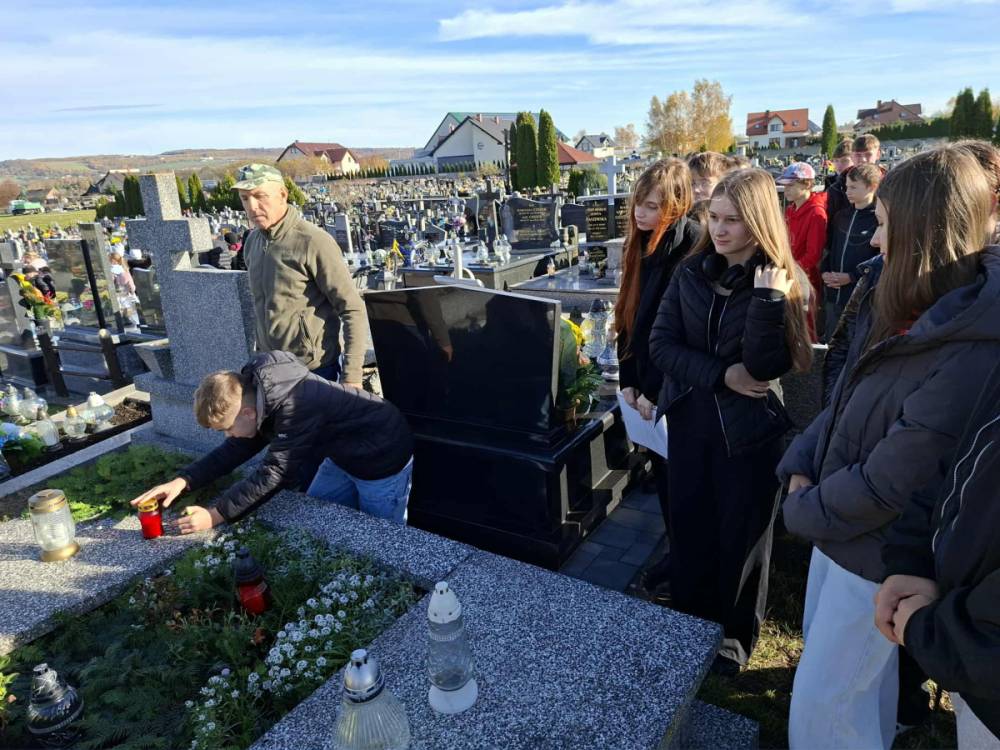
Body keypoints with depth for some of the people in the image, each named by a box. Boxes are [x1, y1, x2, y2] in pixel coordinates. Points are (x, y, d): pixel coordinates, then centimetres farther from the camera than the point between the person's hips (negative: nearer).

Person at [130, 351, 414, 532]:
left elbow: (274, 472, -30)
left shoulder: (294, 407, -35)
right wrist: (183, 480, -4)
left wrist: (215, 515, -25)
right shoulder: (256, 392, -6)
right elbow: (240, 447, 4)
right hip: (342, 454, 9)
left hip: (381, 456, -9)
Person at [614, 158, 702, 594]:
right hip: (647, 385, 7)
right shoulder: (643, 242, 7)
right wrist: (628, 380, 3)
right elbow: (630, 317, 8)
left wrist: (654, 390, -16)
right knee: (663, 471, 17)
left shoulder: (690, 247, -18)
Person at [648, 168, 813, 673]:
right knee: (688, 525, 16)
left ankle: (736, 632, 35)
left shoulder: (785, 281, -11)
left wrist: (767, 297, -31)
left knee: (741, 533, 12)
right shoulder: (691, 272, -1)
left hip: (747, 428, -3)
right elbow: (661, 345, -7)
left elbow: (767, 366, -21)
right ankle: (688, 619, 38)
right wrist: (721, 376, -18)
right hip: (689, 419, 4)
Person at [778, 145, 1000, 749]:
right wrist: (802, 467, -6)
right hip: (839, 517, 8)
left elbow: (892, 478, -26)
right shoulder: (901, 309, 1)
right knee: (840, 654, 28)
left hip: (881, 549, -8)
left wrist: (803, 510, -12)